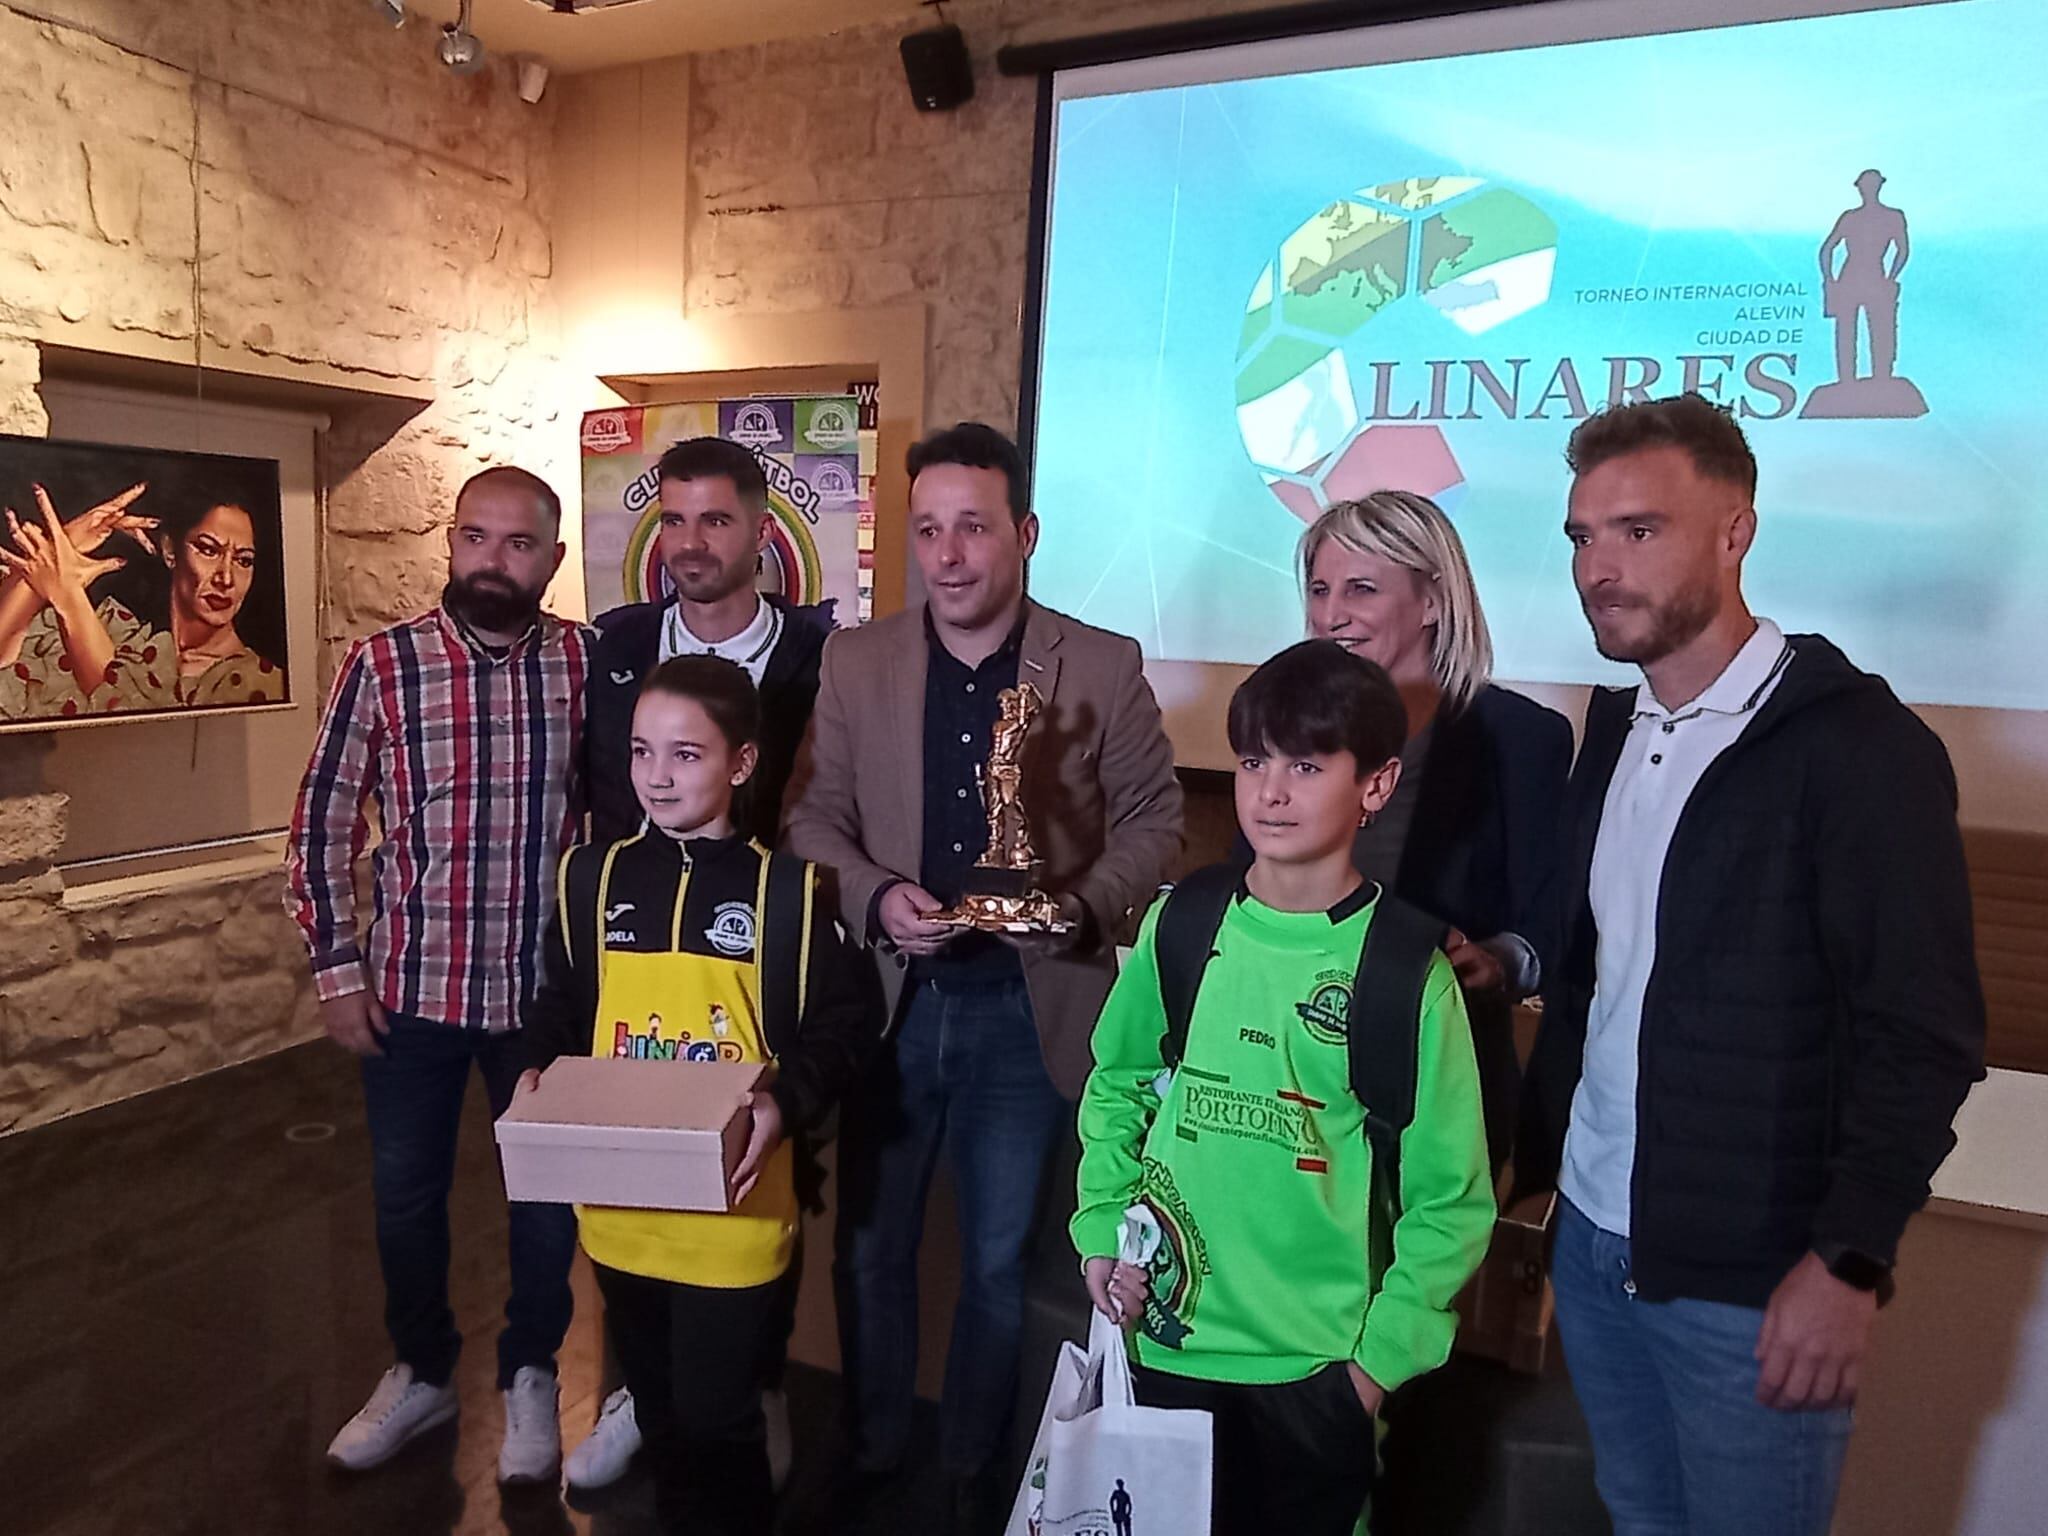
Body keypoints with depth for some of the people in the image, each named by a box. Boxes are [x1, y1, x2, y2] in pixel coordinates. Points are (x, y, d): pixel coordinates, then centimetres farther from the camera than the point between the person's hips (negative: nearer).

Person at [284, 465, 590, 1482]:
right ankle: (421, 1373, 41)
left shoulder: (586, 661, -6)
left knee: (547, 1192, 14)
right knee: (406, 1194, 16)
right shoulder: (380, 664, -8)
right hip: (409, 987, 0)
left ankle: (528, 1377, 37)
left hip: (546, 985, 0)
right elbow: (322, 826, -1)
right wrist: (336, 971, -3)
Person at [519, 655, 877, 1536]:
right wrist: (538, 1074, -8)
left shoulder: (785, 889, -10)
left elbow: (842, 1025, -7)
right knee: (658, 1406, 23)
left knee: (717, 1415, 7)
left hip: (732, 1208, -4)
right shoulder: (593, 875, 1)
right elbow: (561, 1008, 10)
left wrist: (787, 1104, -22)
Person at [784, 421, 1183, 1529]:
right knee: (870, 1247, 17)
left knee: (999, 1260, 14)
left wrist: (1088, 907, -17)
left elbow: (1154, 816, 0)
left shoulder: (1105, 666, -5)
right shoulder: (854, 660, 0)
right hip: (889, 1001, 2)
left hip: (1027, 1008, -2)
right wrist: (873, 896, -16)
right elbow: (811, 814, 2)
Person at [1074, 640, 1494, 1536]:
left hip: (1318, 1365, -2)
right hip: (1168, 1342, 3)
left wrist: (1382, 1354, -8)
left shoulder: (1407, 972, -13)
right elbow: (1115, 1087, 8)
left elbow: (1450, 1198, -7)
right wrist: (1102, 1232, 0)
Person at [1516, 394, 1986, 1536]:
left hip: (1755, 1282, -6)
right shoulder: (1615, 729, 8)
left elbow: (1927, 1035, -14)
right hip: (1592, 1245, 6)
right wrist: (1535, 1158, 8)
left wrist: (1850, 1259, -17)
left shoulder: (1859, 746, -12)